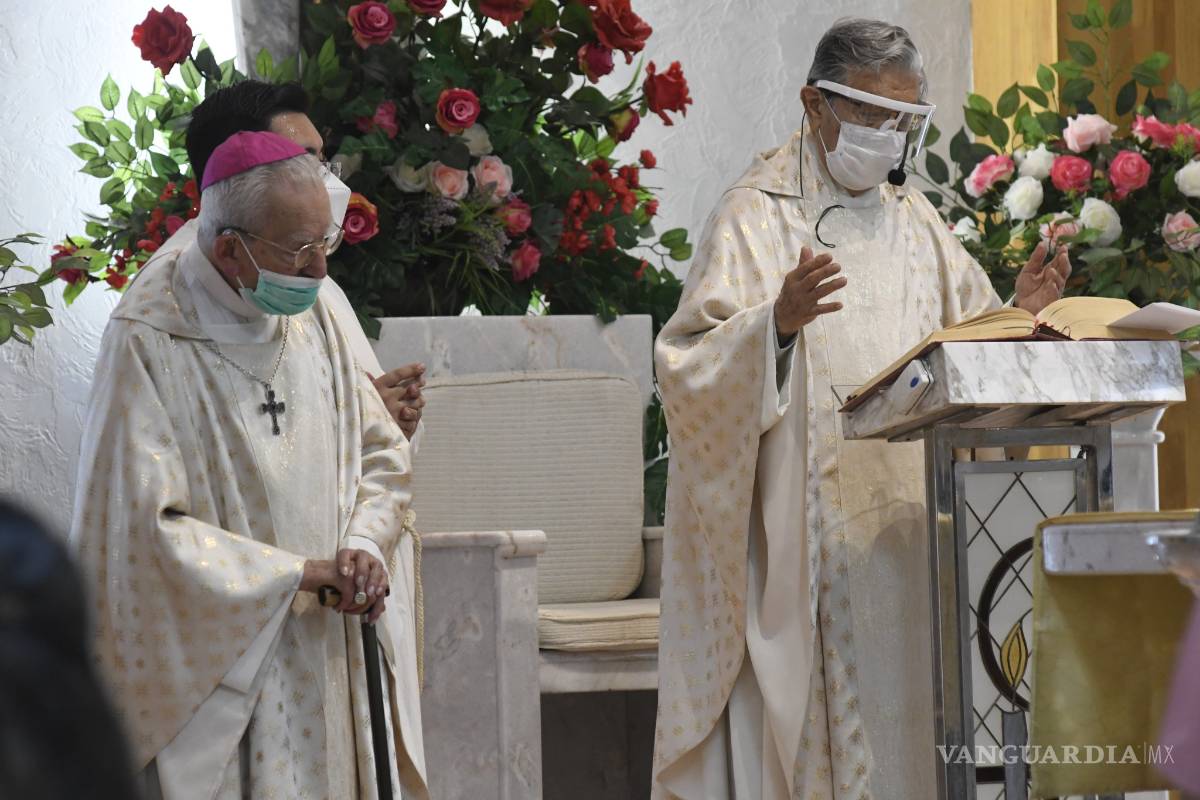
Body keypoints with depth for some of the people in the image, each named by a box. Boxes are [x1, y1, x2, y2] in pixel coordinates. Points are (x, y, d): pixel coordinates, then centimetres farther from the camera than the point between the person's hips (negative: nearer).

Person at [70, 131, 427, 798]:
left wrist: (364, 546, -9)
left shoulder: (313, 315, 5)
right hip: (217, 662, -6)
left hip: (327, 650, 6)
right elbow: (144, 528, -18)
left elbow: (383, 454, 12)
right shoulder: (147, 343, -15)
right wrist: (301, 573, -16)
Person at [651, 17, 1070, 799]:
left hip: (907, 525, 6)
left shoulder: (914, 221, 15)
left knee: (902, 719, 3)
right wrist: (777, 323, -30)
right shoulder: (756, 217, -3)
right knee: (816, 717, -9)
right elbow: (694, 367, -13)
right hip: (806, 525, -6)